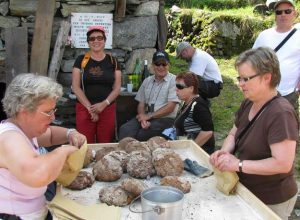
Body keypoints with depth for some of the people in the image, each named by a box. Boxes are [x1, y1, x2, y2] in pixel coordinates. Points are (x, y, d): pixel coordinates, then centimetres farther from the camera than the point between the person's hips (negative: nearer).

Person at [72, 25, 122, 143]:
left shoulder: (112, 61, 7)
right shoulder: (81, 60, 4)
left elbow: (117, 88, 4)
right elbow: (75, 87, 0)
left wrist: (104, 104, -10)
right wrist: (90, 107, -8)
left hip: (107, 109, 1)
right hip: (84, 108, -1)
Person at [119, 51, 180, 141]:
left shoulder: (173, 80, -2)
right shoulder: (147, 81, 17)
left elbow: (170, 107, -9)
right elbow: (141, 104, 14)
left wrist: (149, 116, -10)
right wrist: (143, 118, -8)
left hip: (166, 119, -5)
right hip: (147, 118, 5)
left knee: (140, 134, -30)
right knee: (125, 129, -23)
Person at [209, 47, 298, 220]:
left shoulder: (281, 114, -26)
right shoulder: (248, 104, 0)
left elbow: (283, 164, -30)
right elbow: (233, 135, 10)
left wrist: (238, 164, -28)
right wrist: (225, 151, -11)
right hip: (247, 191, 8)